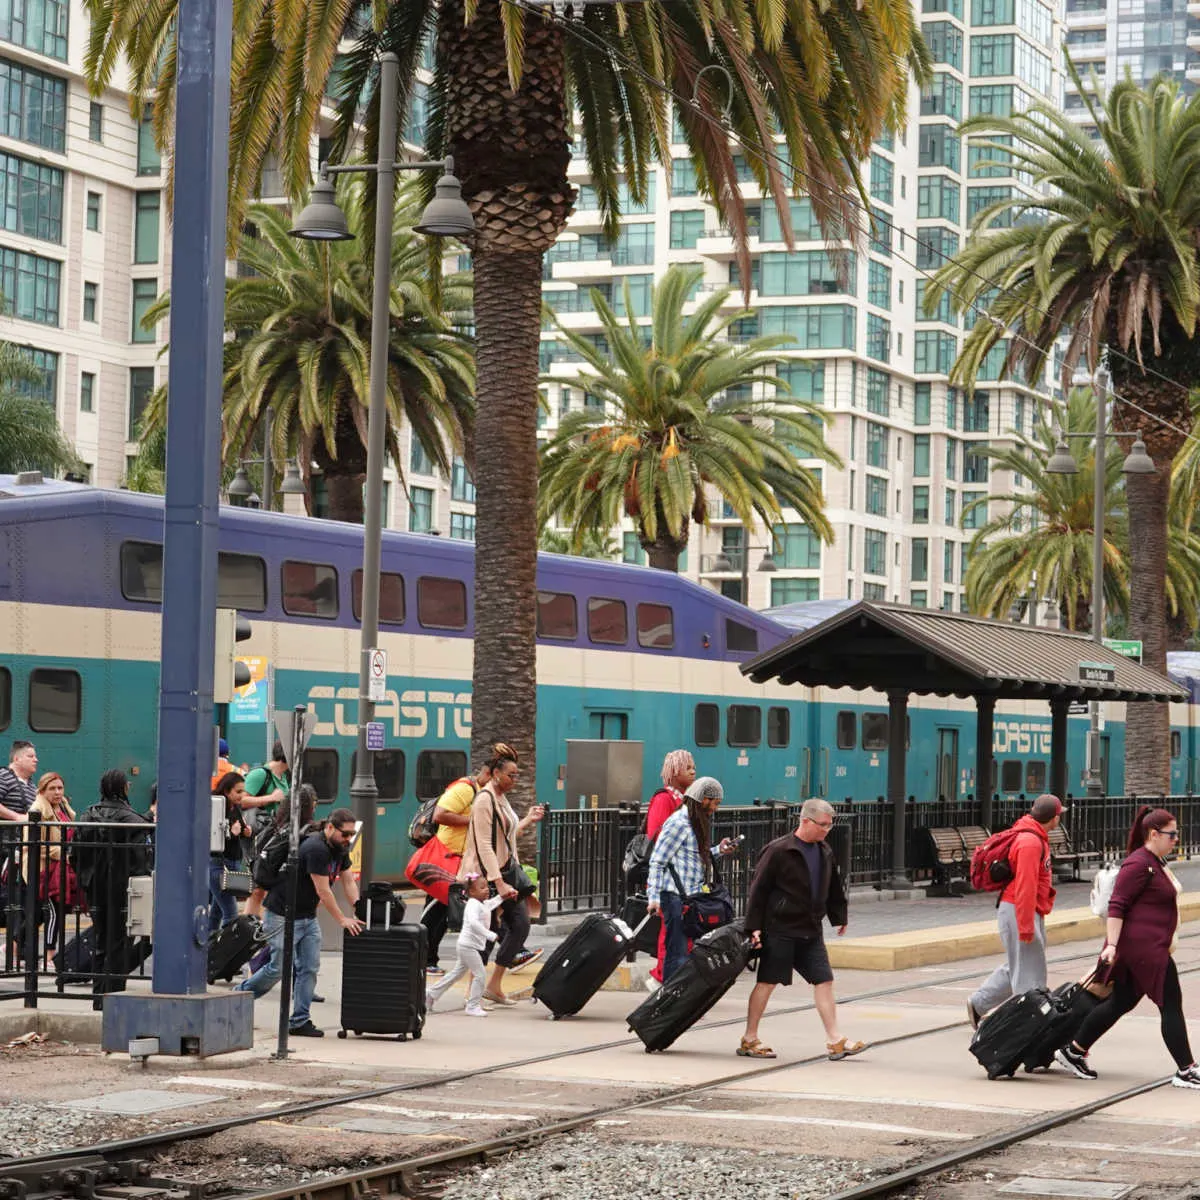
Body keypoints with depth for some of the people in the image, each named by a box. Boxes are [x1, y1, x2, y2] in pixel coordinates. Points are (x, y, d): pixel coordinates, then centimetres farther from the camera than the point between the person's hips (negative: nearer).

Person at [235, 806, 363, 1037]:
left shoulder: (340, 849, 5)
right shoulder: (316, 849, -25)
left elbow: (349, 883, 8)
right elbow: (323, 891, -22)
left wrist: (359, 915, -2)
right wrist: (342, 920, -17)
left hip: (307, 917, 9)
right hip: (283, 916, -9)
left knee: (310, 968, 0)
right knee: (278, 968, -5)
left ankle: (300, 1022, 1)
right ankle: (237, 995, 15)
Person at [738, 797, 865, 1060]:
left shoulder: (824, 852, 9)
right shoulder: (778, 851, -13)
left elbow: (834, 887, 23)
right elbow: (758, 888, -12)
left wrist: (839, 917, 24)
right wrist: (754, 926, -14)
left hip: (810, 930, 6)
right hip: (780, 929, -6)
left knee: (824, 981, 1)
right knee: (767, 982, 0)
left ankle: (835, 1041, 4)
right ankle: (749, 1040, 9)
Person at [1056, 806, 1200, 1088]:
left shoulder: (1157, 862, 16)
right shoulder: (1139, 864, -16)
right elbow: (1117, 906, -20)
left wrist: (1168, 941, 30)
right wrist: (1112, 945, -25)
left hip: (1151, 948, 10)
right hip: (1142, 947, -10)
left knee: (1122, 1002, 13)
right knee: (1170, 1004, -6)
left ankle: (1074, 1051, 19)